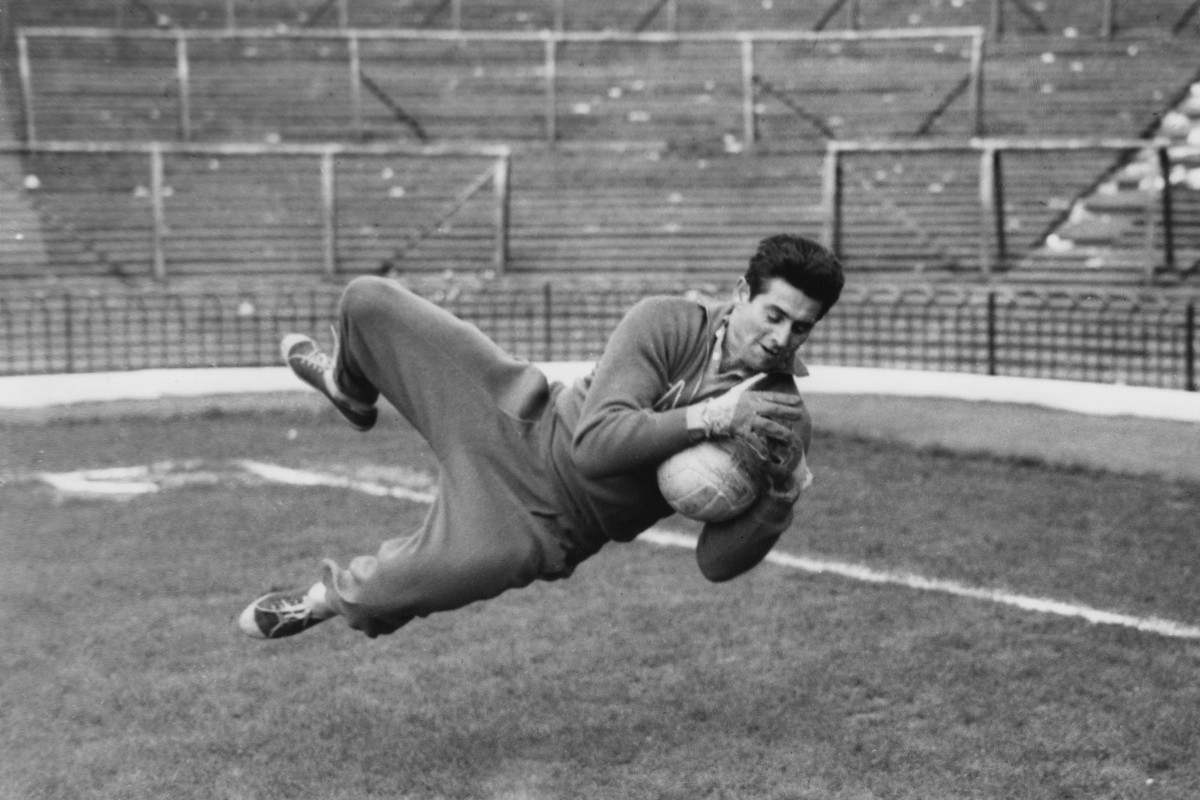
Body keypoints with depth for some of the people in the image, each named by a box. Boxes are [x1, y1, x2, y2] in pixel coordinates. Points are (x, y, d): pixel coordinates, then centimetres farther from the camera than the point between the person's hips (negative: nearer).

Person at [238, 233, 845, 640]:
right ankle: (350, 387, 38)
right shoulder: (669, 324, -16)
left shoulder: (783, 425, -11)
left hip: (552, 519, -1)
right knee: (369, 301, -6)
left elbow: (718, 564, -10)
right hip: (525, 423, 1)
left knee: (487, 559, -37)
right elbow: (594, 442, -26)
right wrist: (709, 417, -33)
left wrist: (783, 496, -26)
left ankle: (334, 598, 1)